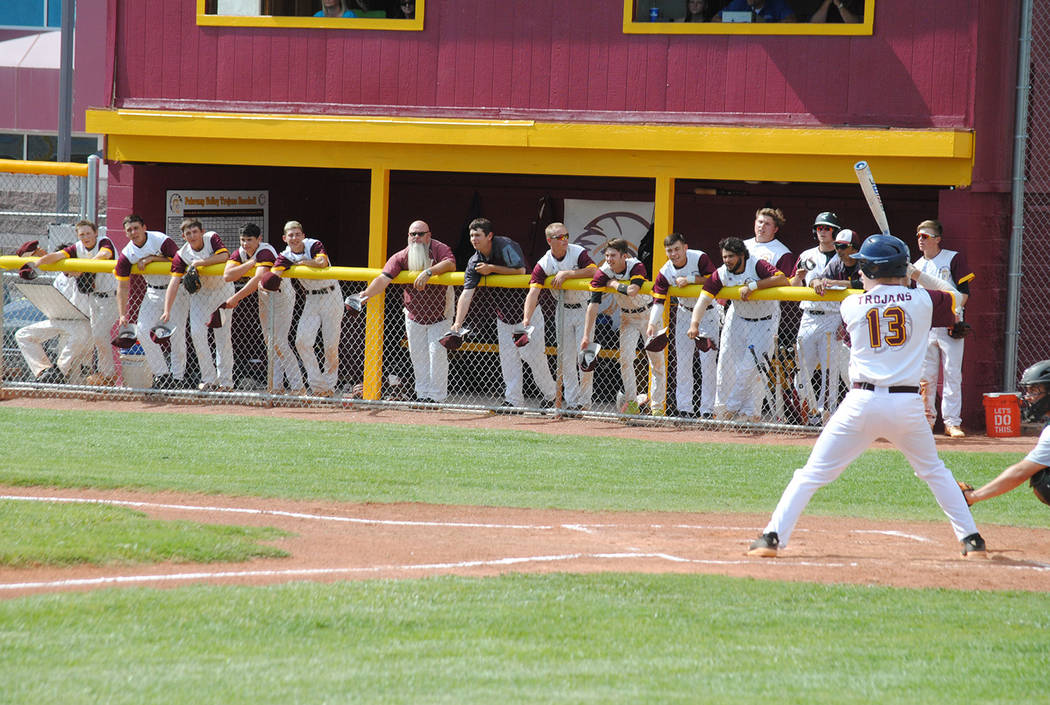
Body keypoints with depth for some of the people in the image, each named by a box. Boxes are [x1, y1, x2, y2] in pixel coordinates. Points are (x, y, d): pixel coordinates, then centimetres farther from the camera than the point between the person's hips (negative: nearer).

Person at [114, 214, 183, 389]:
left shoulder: (161, 240, -19)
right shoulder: (126, 254, -8)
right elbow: (123, 286, -6)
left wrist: (151, 258, -25)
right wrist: (122, 314, -14)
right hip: (153, 292, 4)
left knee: (177, 333, -11)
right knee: (142, 330, -8)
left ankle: (177, 377, 1)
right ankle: (162, 374, 3)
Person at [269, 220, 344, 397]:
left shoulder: (314, 245, -14)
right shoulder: (285, 257, -6)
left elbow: (322, 263, -33)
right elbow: (274, 274, -22)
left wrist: (301, 262, -19)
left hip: (331, 296, -4)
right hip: (312, 300, 4)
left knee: (331, 345, -3)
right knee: (302, 341, -11)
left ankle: (329, 386, 15)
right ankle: (317, 384, -3)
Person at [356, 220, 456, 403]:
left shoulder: (440, 249, -15)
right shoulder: (402, 257, -7)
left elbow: (450, 264, -35)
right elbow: (384, 278, -18)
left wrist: (429, 271, -48)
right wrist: (366, 293, -35)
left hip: (439, 314, -4)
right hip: (414, 315, 4)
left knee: (437, 352, -10)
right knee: (417, 355, 7)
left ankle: (437, 397, -6)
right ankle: (423, 395, 16)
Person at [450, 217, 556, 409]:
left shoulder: (506, 246, -20)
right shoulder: (474, 262, -5)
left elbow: (520, 271, -25)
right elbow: (466, 293, -13)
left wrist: (492, 268, -23)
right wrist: (458, 323, -24)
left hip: (526, 309, -6)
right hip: (504, 314, 6)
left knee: (533, 354, -6)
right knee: (507, 357, 4)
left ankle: (550, 395, 10)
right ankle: (514, 400, 10)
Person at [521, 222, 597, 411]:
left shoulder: (578, 252, -14)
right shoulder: (544, 264, -10)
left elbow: (593, 271, -28)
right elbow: (533, 291, -20)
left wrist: (566, 274, -27)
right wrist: (527, 319, -34)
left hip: (584, 308, -3)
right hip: (564, 309, 3)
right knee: (566, 357, 5)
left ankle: (584, 400, 2)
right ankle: (571, 402, 12)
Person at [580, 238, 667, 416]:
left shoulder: (636, 267, -28)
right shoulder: (603, 273, -19)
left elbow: (632, 291, -47)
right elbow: (594, 304, -25)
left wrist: (614, 284, -28)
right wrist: (587, 336, -31)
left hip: (648, 314, -3)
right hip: (627, 317, 3)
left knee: (657, 360, -1)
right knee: (625, 358, -8)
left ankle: (658, 406, 7)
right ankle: (631, 402, 0)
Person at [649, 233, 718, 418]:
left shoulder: (699, 258, -20)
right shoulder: (665, 273, -13)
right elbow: (658, 301, -18)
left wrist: (690, 279, -28)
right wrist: (653, 323, -33)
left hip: (708, 313, -4)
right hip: (685, 312, 4)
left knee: (708, 361, -7)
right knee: (682, 362, 3)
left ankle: (707, 410, -4)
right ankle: (684, 409, 10)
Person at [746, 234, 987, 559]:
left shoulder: (851, 306, 3)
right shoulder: (923, 301, 3)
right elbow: (954, 305, 23)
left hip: (863, 402, -1)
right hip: (908, 405, 1)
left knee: (813, 473, 4)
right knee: (934, 471, 22)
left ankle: (773, 537, -4)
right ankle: (971, 540, 19)